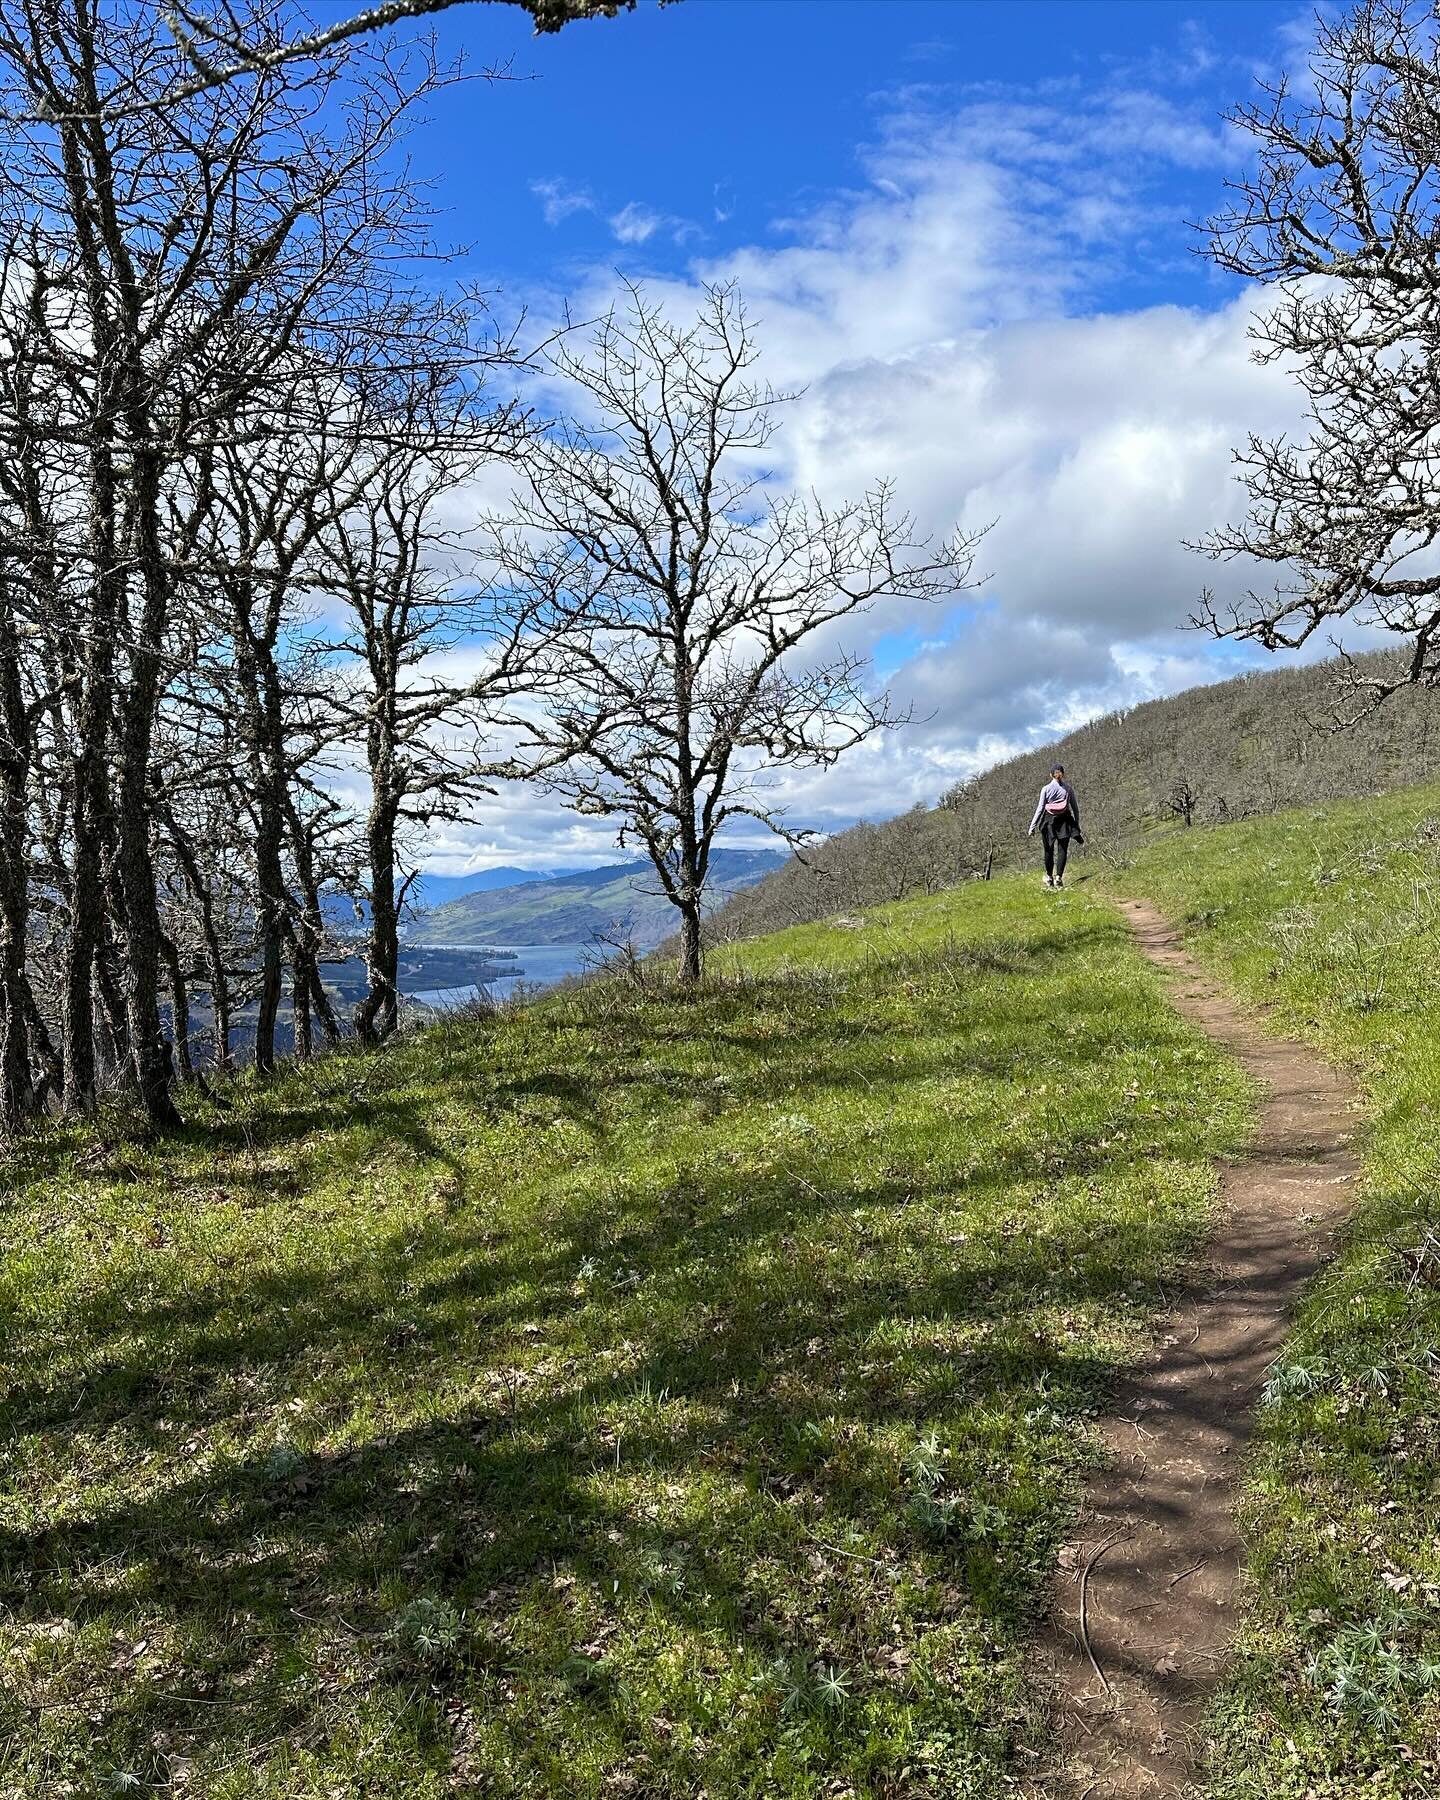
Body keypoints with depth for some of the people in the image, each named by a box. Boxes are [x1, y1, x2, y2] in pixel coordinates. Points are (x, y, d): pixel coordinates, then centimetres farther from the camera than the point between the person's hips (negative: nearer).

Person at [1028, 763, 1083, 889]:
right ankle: (1058, 877, -9)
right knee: (1062, 850, 3)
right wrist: (1077, 825, 14)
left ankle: (1049, 877, 19)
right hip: (1064, 822, 0)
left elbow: (1040, 808, -6)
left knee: (1049, 850, 12)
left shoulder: (1046, 789, -5)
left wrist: (1032, 826, -3)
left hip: (1049, 821, 0)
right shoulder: (1068, 788, 0)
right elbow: (1075, 808, 4)